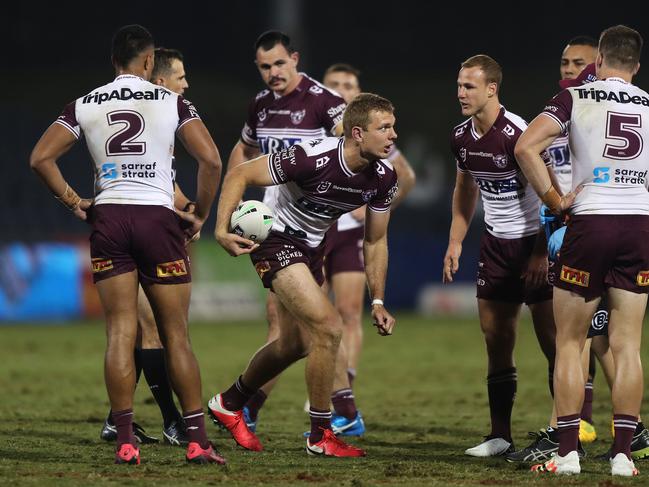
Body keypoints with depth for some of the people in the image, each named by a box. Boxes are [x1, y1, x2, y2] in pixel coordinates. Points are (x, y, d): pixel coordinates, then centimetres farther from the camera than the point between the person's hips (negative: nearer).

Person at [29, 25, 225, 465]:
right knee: (176, 335, 3)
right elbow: (211, 159, -8)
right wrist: (200, 215, 4)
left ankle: (125, 441, -5)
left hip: (108, 218, 2)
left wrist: (74, 203, 9)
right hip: (158, 217, -2)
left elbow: (41, 157, 1)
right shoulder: (171, 103, 1)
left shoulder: (85, 106, 7)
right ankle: (198, 441, 2)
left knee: (121, 333, 1)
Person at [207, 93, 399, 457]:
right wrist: (222, 229, -32)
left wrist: (378, 302, 2)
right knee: (329, 328, -19)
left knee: (295, 345, 19)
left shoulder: (384, 178, -10)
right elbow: (239, 174, -23)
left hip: (311, 248, 8)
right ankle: (321, 436, -6)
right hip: (277, 240, -8)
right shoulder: (313, 159, -30)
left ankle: (229, 404, 43)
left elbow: (375, 241, 5)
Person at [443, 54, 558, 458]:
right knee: (496, 341, 5)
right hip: (497, 243, 7)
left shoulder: (516, 134, -21)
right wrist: (455, 242, 16)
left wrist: (542, 252, -20)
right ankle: (501, 436, 10)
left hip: (535, 242, -7)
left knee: (552, 341, -6)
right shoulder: (461, 137, 3)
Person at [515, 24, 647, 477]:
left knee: (570, 342, 6)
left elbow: (525, 147, -13)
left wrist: (555, 200, -5)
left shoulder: (576, 98, -1)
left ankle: (568, 452, 1)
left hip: (591, 221, -2)